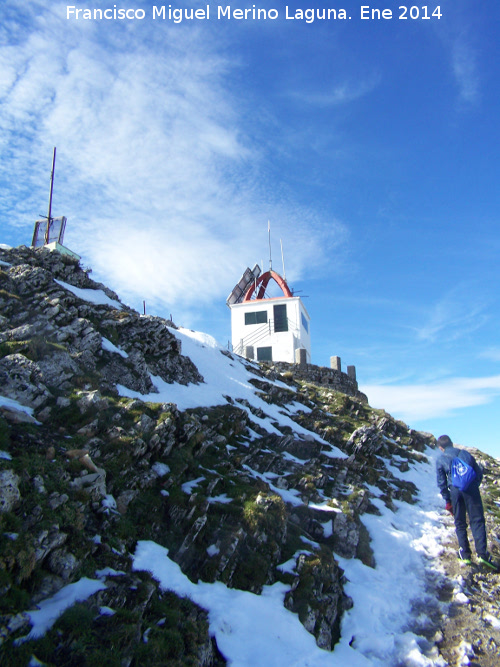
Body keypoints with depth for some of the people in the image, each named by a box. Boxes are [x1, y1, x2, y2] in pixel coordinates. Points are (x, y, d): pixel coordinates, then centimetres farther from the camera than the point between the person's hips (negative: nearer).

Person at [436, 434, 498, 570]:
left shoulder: (440, 460, 10)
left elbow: (441, 482, 7)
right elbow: (478, 471, 12)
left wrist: (447, 501, 12)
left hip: (455, 491, 0)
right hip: (471, 488, 0)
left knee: (460, 523, 11)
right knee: (477, 520, -1)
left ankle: (465, 554, 10)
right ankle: (482, 553, -12)